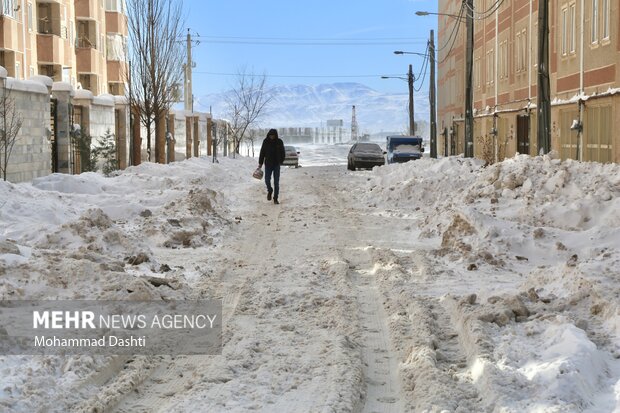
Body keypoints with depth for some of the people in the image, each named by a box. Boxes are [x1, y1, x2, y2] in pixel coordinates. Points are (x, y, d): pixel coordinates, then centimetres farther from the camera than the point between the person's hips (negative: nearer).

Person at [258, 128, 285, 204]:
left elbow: (282, 152, 8)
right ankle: (270, 191, 27)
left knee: (276, 182, -1)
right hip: (268, 164, 0)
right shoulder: (266, 141, -3)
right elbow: (262, 152, 1)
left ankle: (275, 199, 6)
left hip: (276, 164, 0)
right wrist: (260, 163, -1)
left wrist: (281, 161, 9)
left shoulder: (279, 142, -4)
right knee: (267, 180, -6)